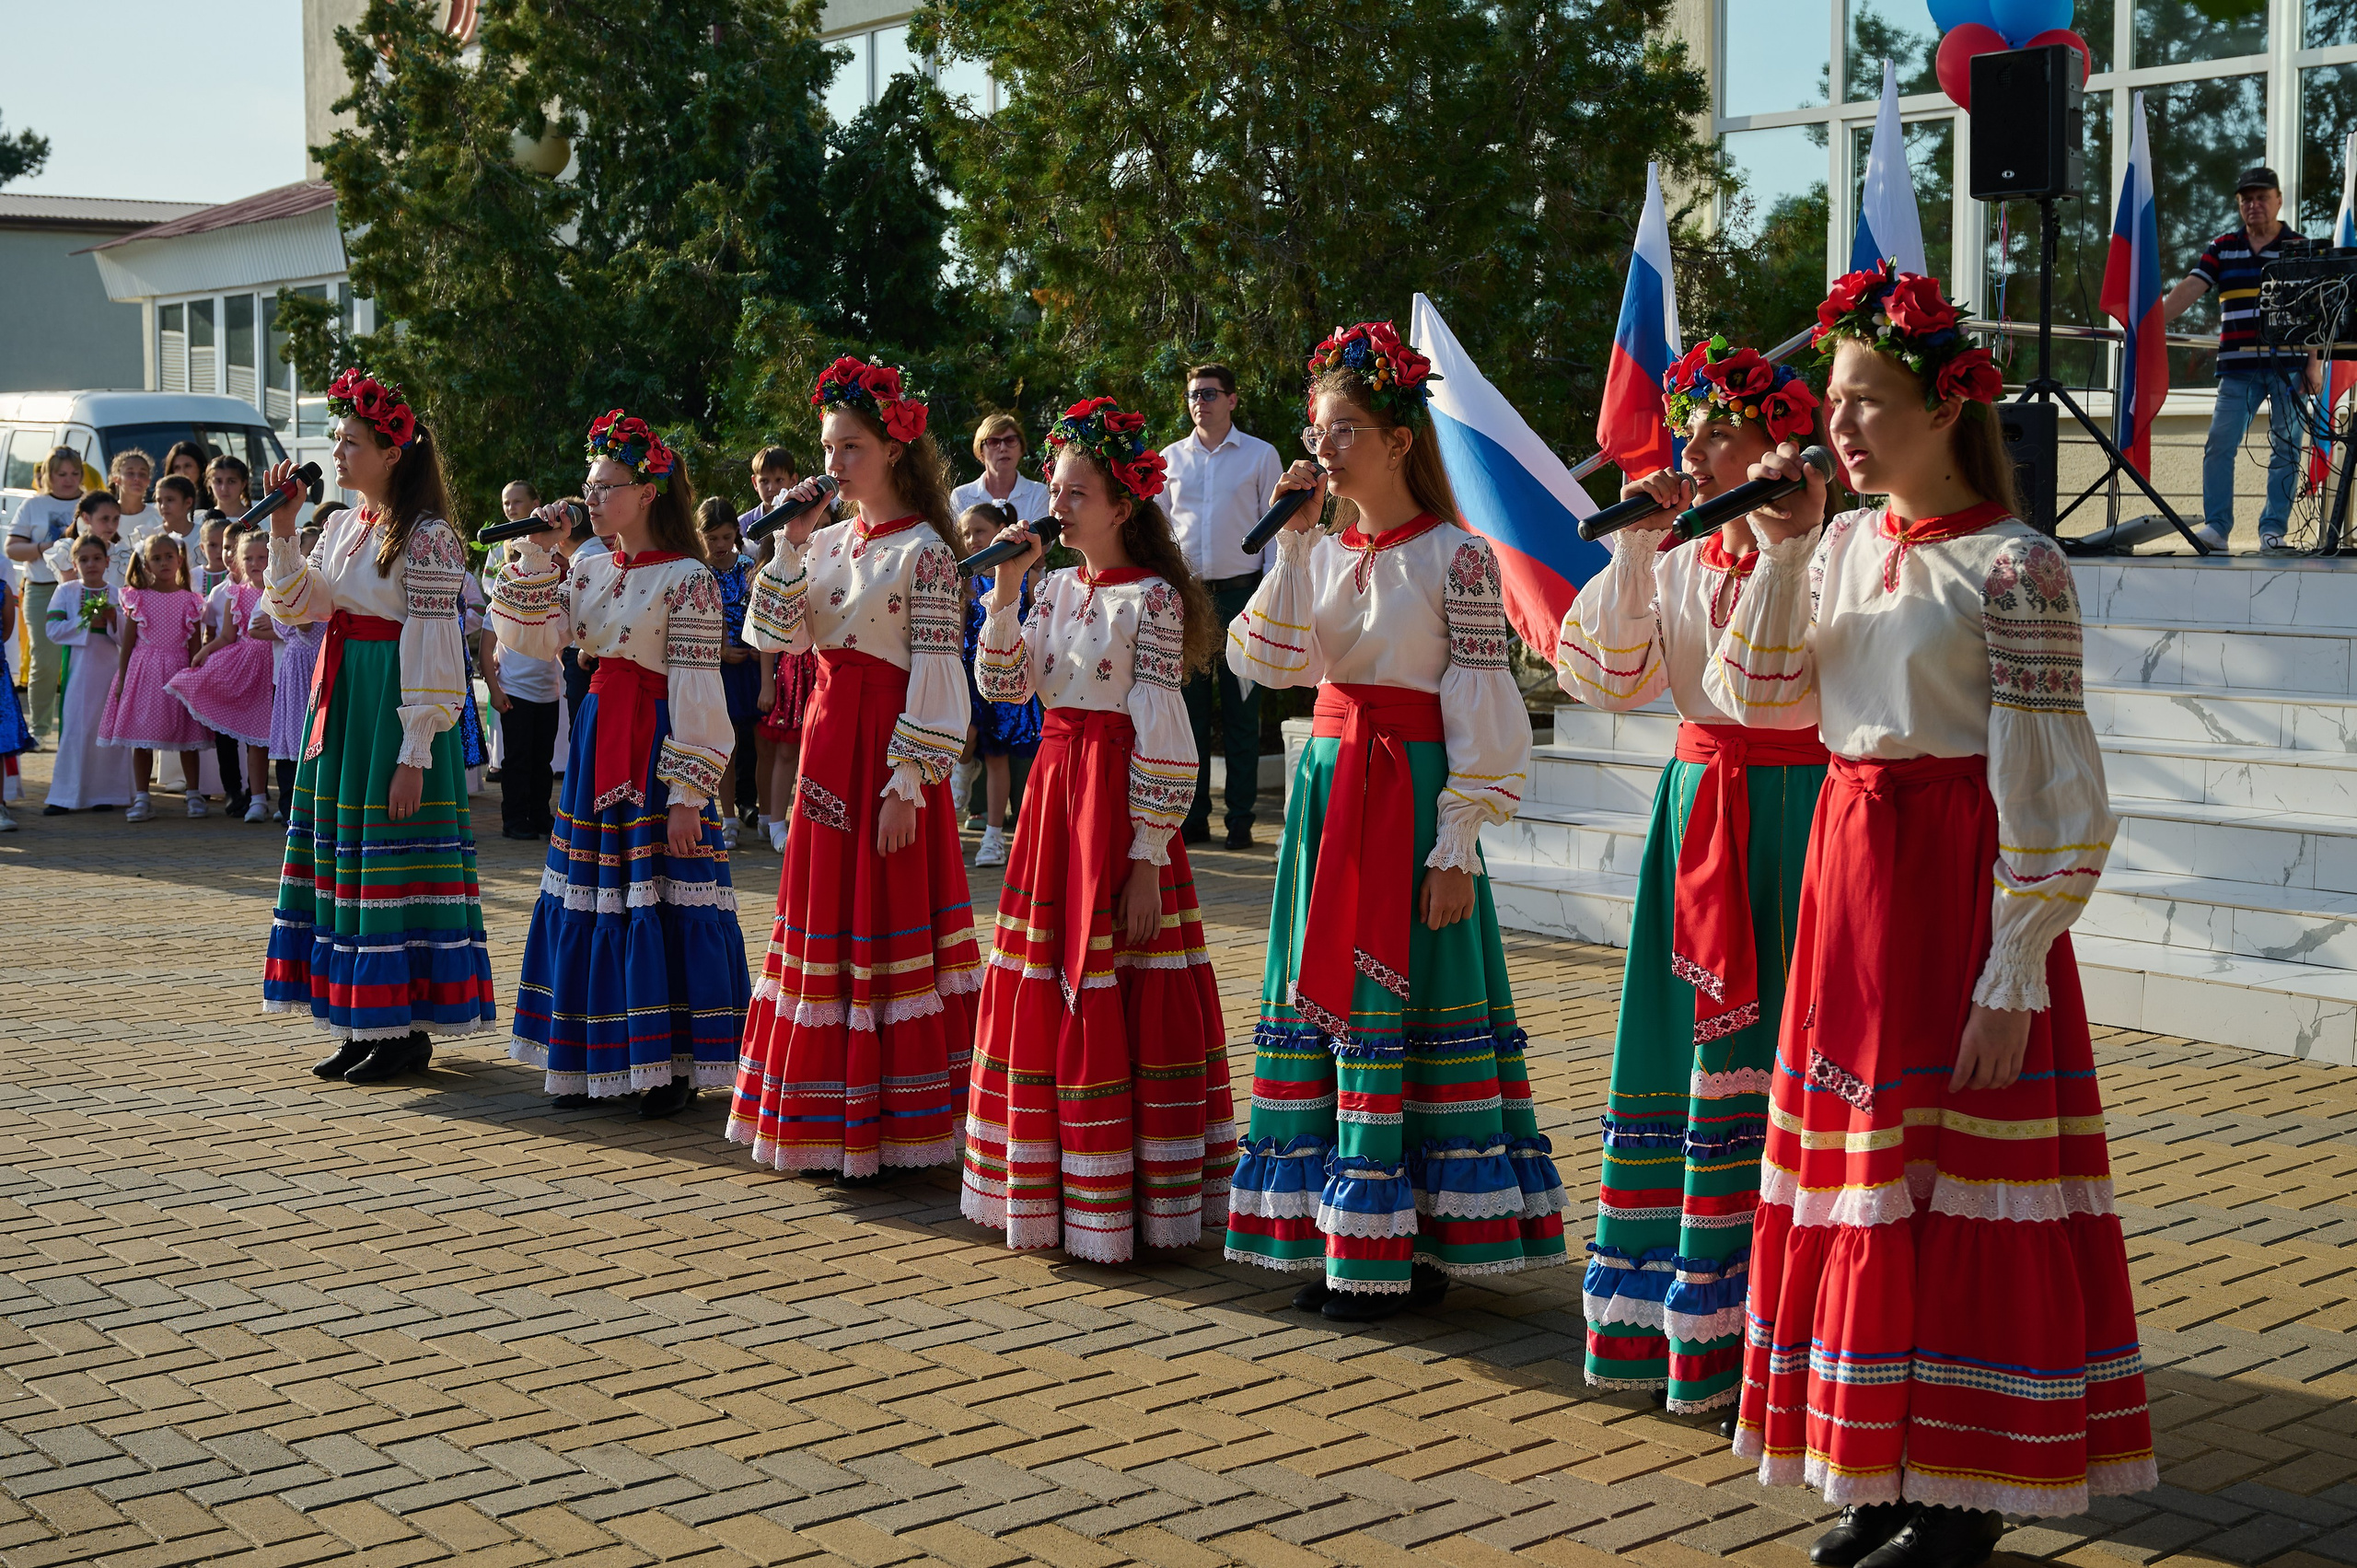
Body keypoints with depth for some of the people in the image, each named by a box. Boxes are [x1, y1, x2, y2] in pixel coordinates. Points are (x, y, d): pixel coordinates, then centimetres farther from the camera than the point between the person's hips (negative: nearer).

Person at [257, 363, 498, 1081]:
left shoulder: (428, 538, -13)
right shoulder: (343, 526, 12)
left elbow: (434, 652, -16)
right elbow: (295, 605, 8)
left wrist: (415, 755, -20)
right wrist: (282, 528, -3)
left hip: (395, 711, -9)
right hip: (341, 703, 9)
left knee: (392, 858, -4)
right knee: (340, 854, 10)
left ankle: (407, 1029, 4)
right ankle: (363, 1025, 18)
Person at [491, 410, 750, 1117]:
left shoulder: (687, 578, -12)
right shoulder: (588, 569, 10)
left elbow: (698, 692, -15)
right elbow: (531, 639, 3)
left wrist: (687, 794, -18)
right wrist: (538, 554, -4)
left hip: (657, 747, -7)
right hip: (597, 740, 7)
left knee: (660, 899, -5)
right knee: (592, 896, 9)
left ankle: (673, 1065, 3)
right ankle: (597, 1061, 19)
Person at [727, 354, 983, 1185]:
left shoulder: (924, 549, -10)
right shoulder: (830, 540, 11)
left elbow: (936, 675, -14)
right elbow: (773, 635, 5)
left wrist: (907, 784, -18)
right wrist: (790, 545, -4)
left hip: (889, 743, -7)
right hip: (827, 735, 7)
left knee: (883, 921, -4)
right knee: (825, 917, 10)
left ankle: (885, 1124, 3)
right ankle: (830, 1117, 19)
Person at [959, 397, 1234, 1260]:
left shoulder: (1151, 597, -11)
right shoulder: (1057, 588, 11)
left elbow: (1162, 735, -14)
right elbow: (1002, 682, 8)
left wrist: (1146, 858, -17)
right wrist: (1005, 590, -3)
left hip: (1119, 798, -7)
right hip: (1054, 783, 7)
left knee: (1114, 996, -4)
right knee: (1042, 988, 9)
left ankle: (1120, 1198, 4)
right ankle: (1048, 1186, 20)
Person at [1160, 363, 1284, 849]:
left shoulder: (1261, 455, 4)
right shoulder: (1171, 458, 11)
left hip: (1240, 592, -3)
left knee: (1241, 709, -1)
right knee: (1189, 707, 4)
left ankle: (1240, 820, 4)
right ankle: (1192, 817, 11)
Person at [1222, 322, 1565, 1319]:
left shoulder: (1455, 557, -8)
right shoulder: (1323, 553, 11)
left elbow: (1484, 711, -10)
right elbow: (1264, 660, -1)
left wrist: (1454, 849, -14)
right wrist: (1290, 540, -5)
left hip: (1411, 794, -7)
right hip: (1328, 783, 7)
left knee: (1401, 1005, -5)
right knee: (1322, 1000, 7)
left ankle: (1414, 1244, 4)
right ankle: (1342, 1240, 16)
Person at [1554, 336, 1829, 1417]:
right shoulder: (1677, 562, 10)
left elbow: (1779, 688, -21)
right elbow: (1606, 677, 0)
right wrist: (1635, 545, -5)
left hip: (1786, 809, -6)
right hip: (1695, 808, 6)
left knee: (1769, 1056, -6)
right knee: (1686, 1052, 9)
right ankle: (1676, 1318, 18)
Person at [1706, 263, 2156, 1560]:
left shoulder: (2012, 567, -12)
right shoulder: (1848, 546, 9)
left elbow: (2050, 794, -14)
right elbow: (1751, 695, 6)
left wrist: (2013, 979, -18)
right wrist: (1782, 551, -5)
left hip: (1958, 884, -7)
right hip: (1848, 866, 7)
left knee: (1954, 1183, -2)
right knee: (1860, 1169, 11)